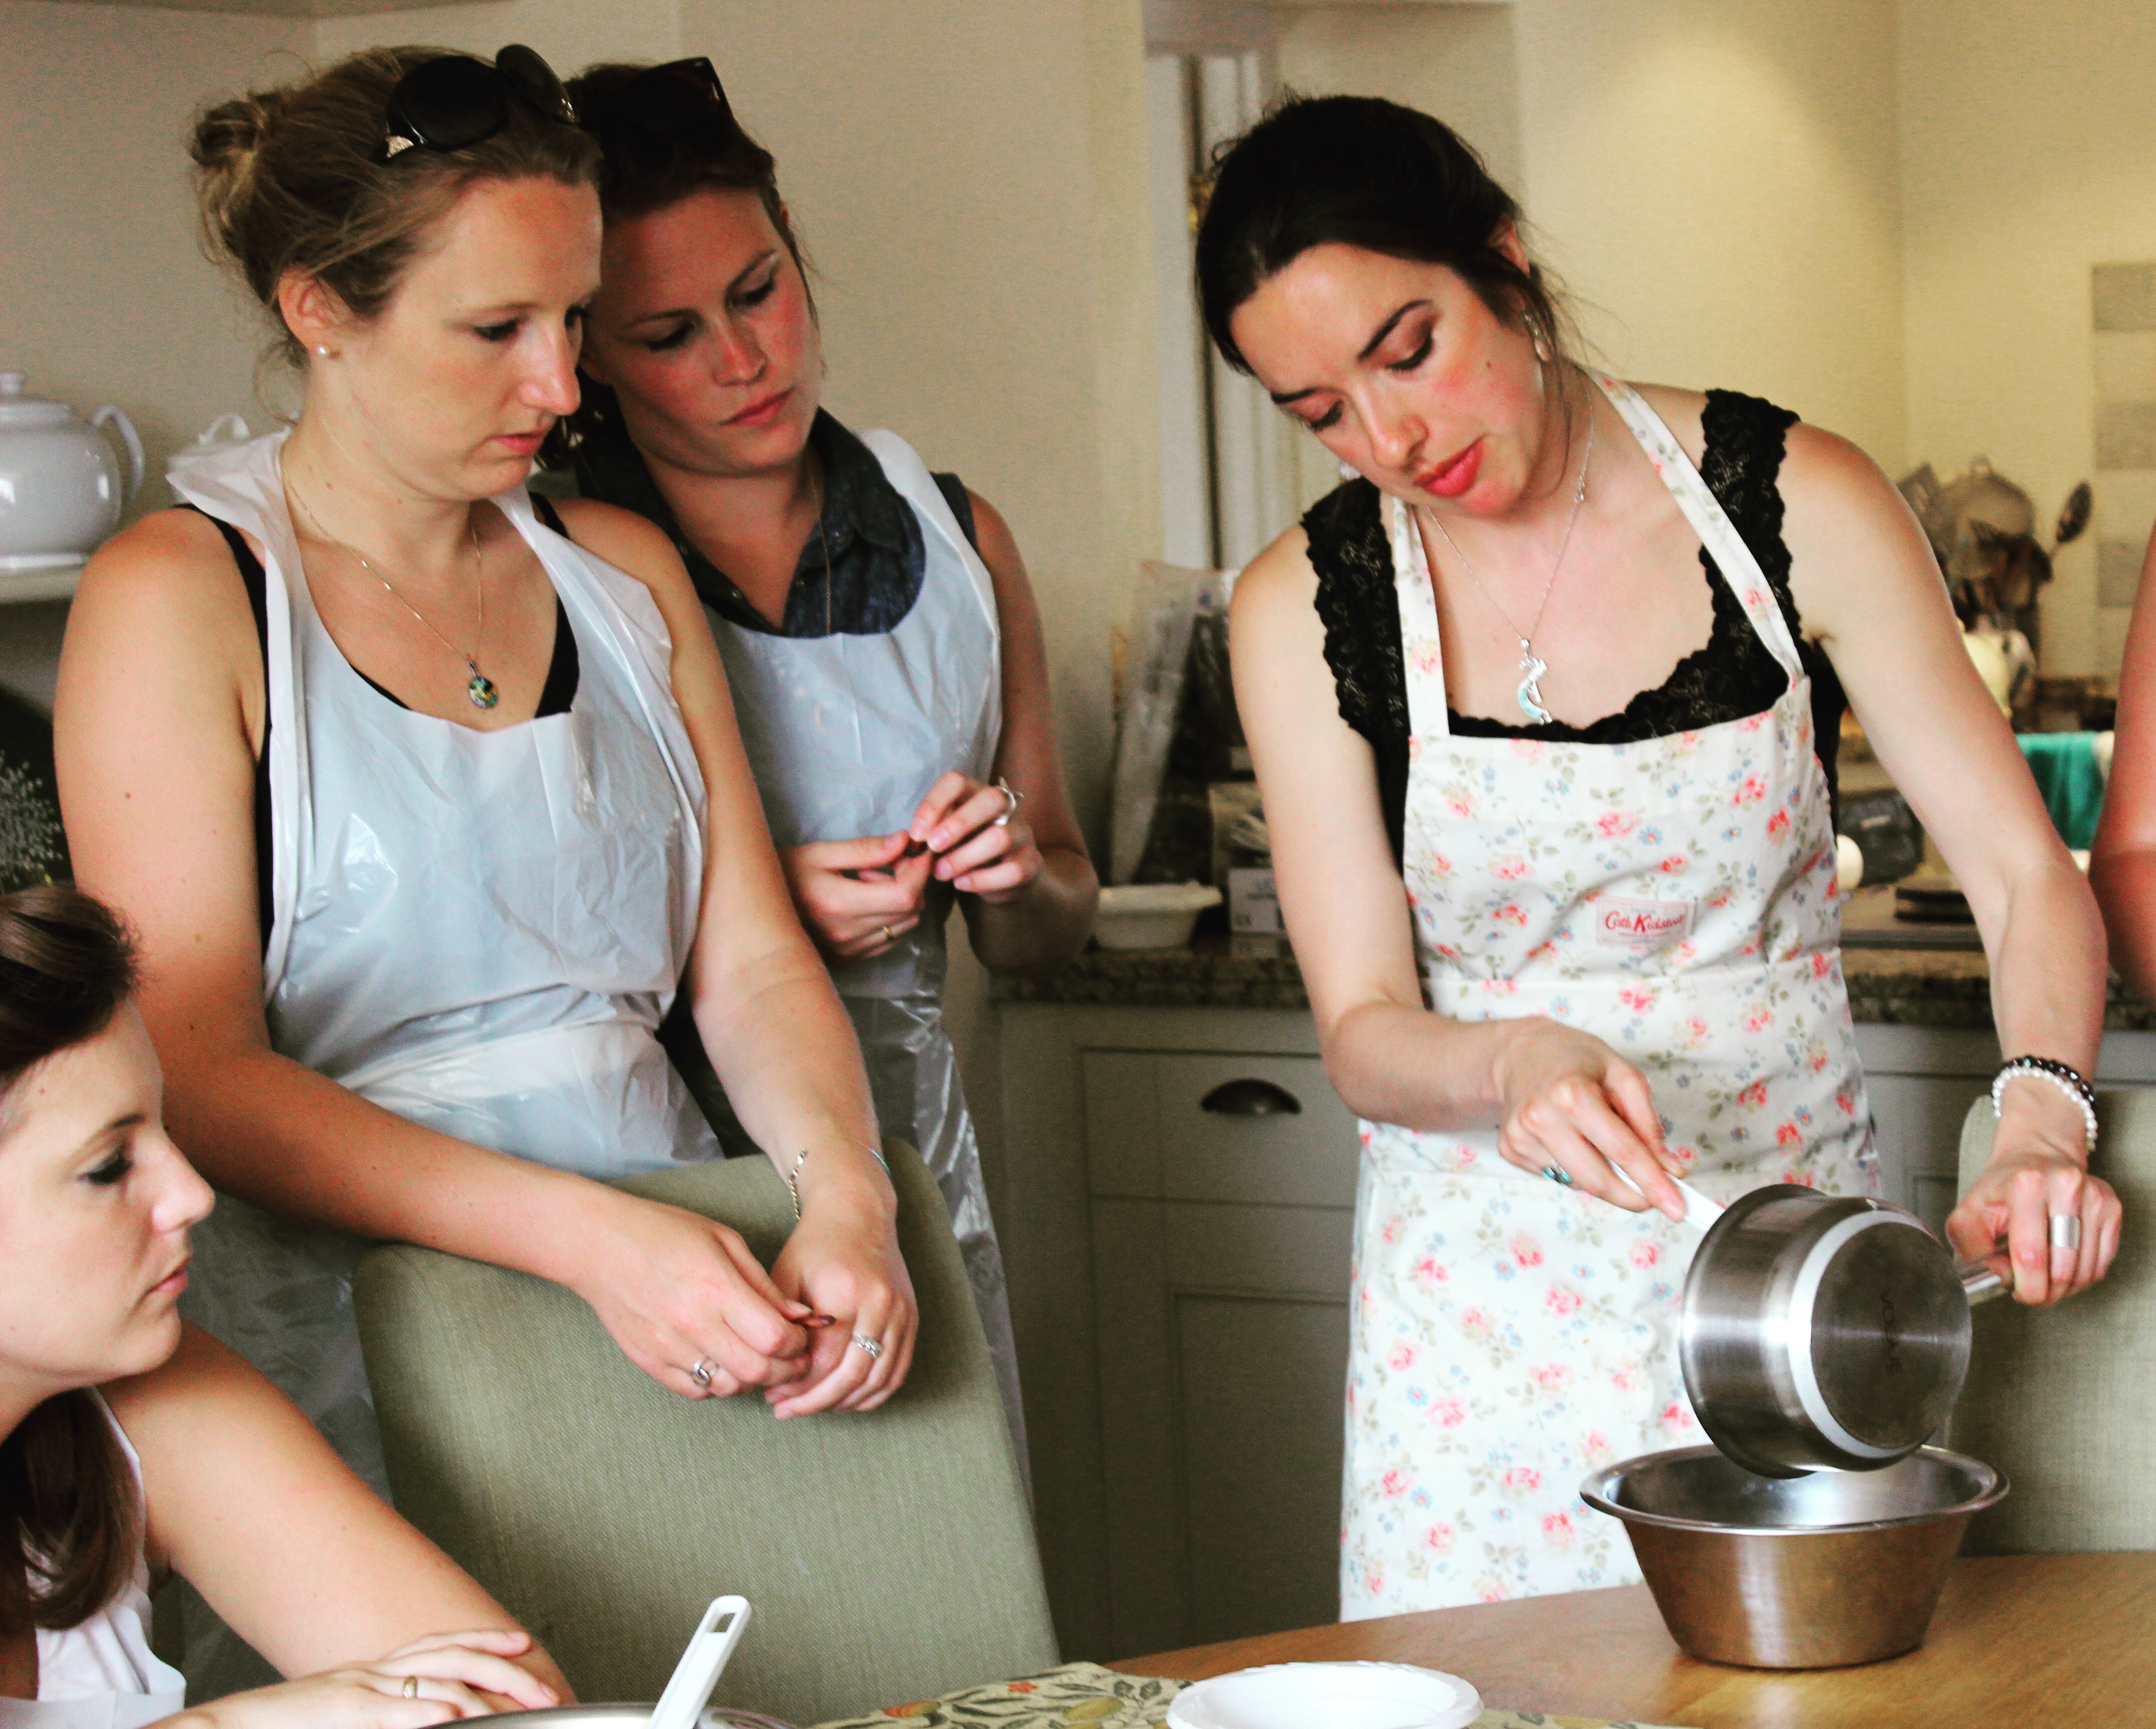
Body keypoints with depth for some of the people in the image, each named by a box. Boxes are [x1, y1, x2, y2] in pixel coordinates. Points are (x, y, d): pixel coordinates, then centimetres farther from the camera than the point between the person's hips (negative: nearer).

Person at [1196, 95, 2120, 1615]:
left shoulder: (1796, 502, -6)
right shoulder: (1308, 609, -5)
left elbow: (2027, 876, -6)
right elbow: (1365, 1033, -5)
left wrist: (2040, 1116, -24)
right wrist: (1507, 1062, -27)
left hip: (1789, 1226, 0)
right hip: (1493, 1299, 0)